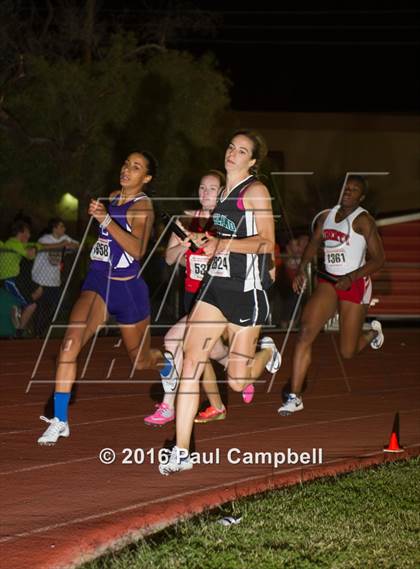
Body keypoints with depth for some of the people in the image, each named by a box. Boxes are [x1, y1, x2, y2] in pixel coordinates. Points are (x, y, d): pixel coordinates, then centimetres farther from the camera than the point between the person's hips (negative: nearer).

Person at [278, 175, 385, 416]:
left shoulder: (363, 220, -11)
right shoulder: (327, 217, 7)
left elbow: (379, 258, -13)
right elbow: (314, 243, 22)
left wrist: (351, 278, -23)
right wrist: (302, 269, 6)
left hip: (355, 285, -4)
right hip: (328, 283, 5)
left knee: (348, 352, 4)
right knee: (306, 331, -17)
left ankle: (373, 332, 42)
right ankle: (295, 397, -16)